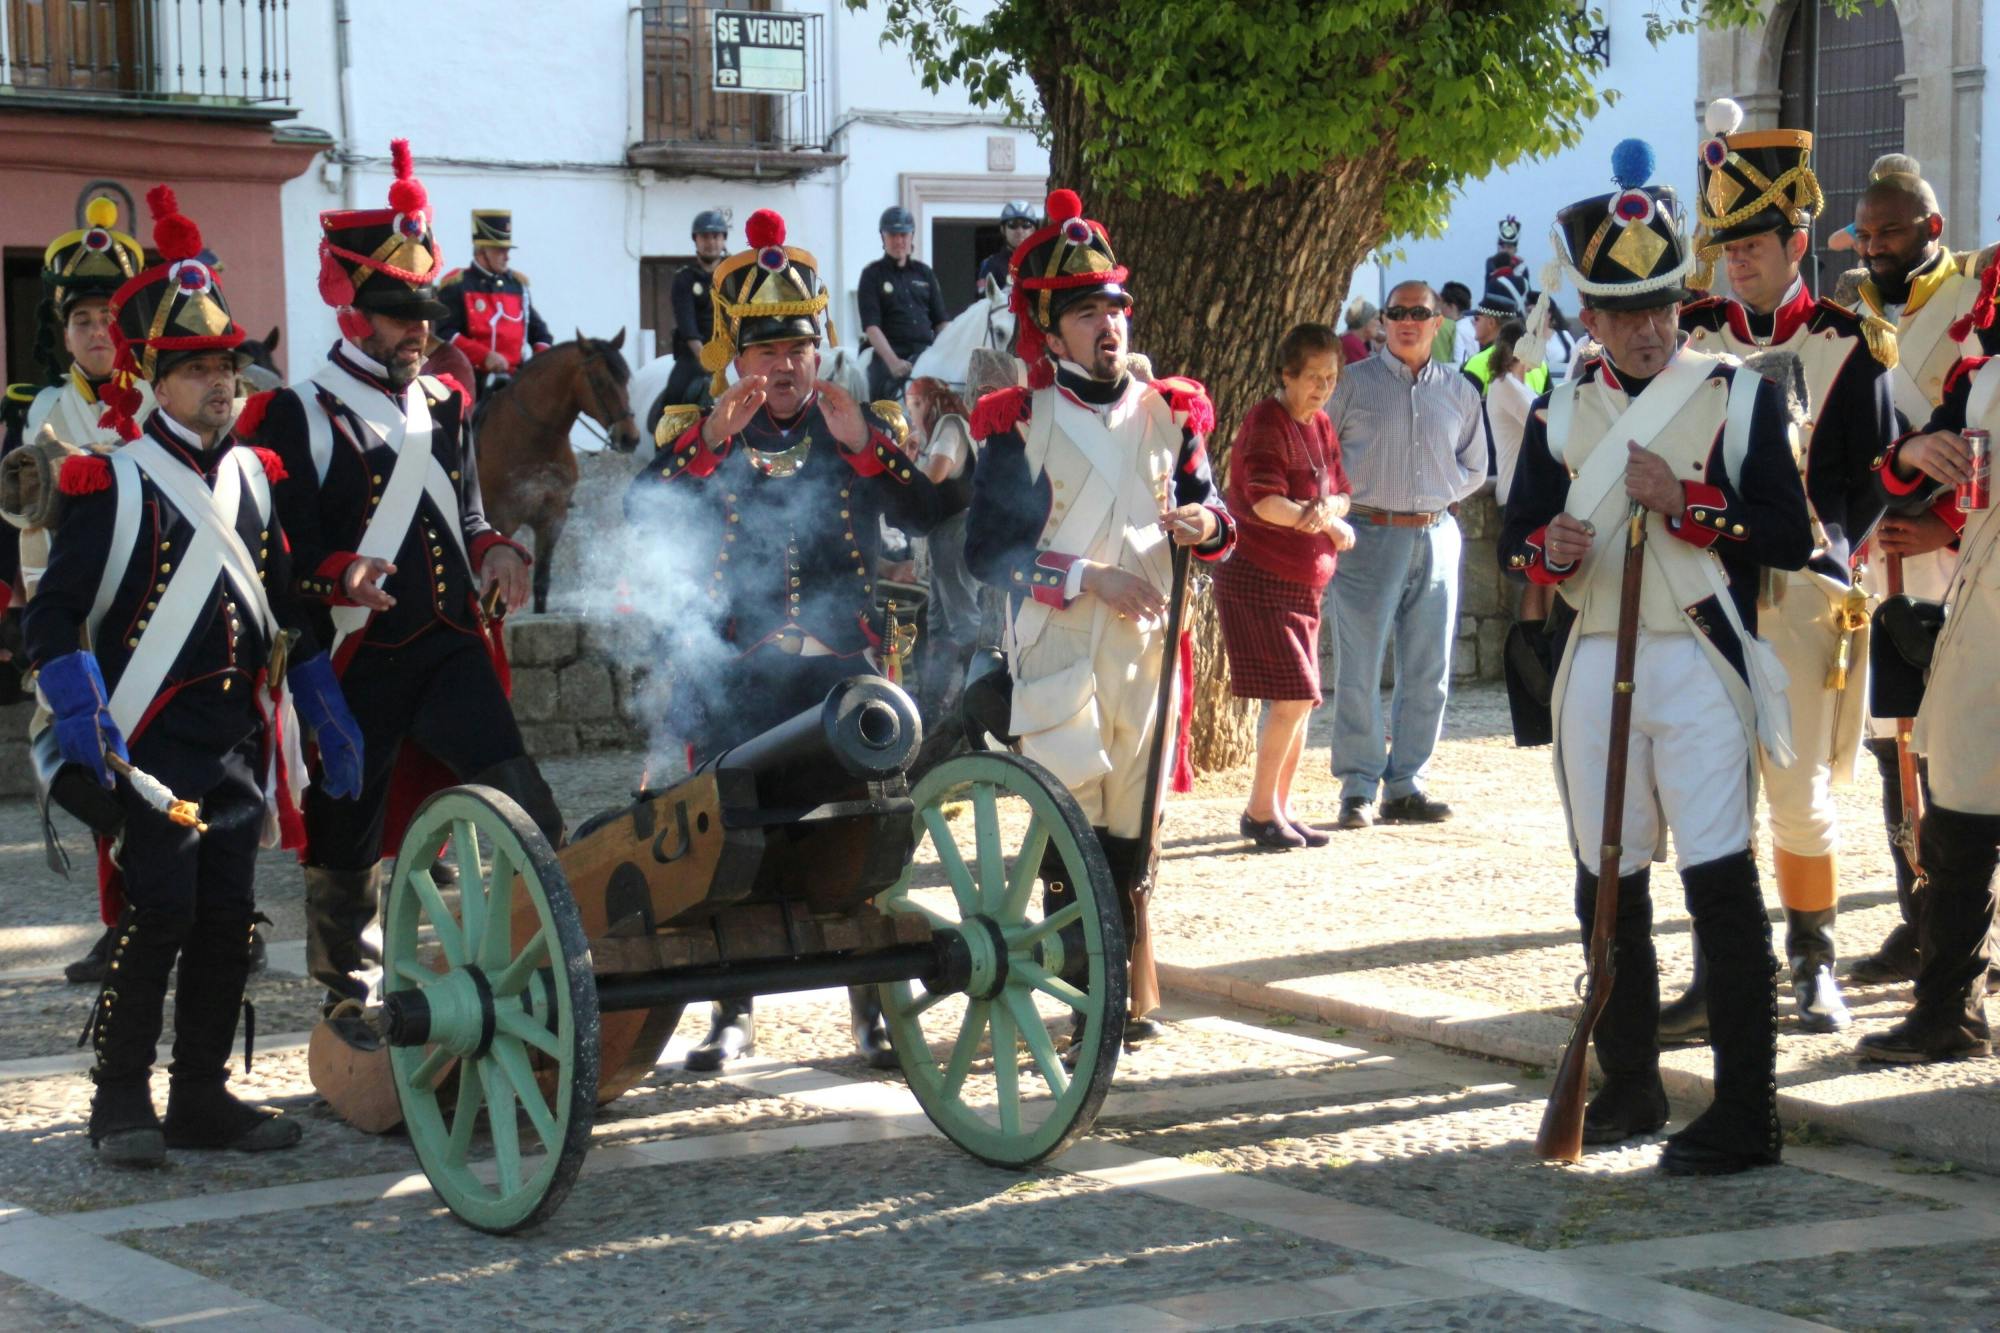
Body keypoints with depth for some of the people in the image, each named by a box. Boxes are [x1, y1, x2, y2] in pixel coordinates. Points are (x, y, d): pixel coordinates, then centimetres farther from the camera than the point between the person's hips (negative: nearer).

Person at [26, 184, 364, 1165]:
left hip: (238, 744, 6)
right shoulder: (111, 485, -4)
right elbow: (54, 620, -8)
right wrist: (84, 726, -20)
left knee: (227, 922, 5)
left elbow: (289, 610, 21)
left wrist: (328, 717, 17)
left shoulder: (252, 477, 14)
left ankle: (203, 1095, 15)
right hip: (148, 745, -6)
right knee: (159, 913, -11)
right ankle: (121, 1098, 0)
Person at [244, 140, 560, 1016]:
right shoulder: (299, 415, -4)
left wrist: (495, 555, 1)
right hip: (357, 659, -4)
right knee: (348, 841, 5)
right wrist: (339, 576, -29)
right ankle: (346, 994, 19)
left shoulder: (443, 407, 15)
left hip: (453, 649, 5)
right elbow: (282, 547, -9)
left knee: (529, 812, -10)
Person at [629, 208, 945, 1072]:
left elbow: (929, 516, -5)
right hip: (729, 674, 0)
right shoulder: (696, 433, 6)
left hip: (842, 672, 0)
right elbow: (642, 521, -11)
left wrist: (862, 445, -16)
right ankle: (732, 1016, 16)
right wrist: (711, 444, -20)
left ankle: (875, 1009, 9)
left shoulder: (861, 427, 8)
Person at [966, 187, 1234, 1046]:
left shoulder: (1167, 415, 10)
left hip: (1147, 650, 3)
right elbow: (986, 550, -6)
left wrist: (1207, 525, -9)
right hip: (1057, 655, -3)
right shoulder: (1018, 426, -2)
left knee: (1131, 828, 8)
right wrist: (1087, 577, -15)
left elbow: (1208, 509, 16)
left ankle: (1134, 990, 16)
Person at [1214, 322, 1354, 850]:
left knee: (1299, 700, 9)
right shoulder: (1266, 423, -13)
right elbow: (1266, 503, -23)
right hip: (1259, 582, -9)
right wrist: (1328, 524, -19)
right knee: (1292, 696, -12)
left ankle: (1279, 809, 18)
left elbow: (1340, 494, 12)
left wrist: (1327, 508, -10)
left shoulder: (1321, 427, 14)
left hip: (1304, 583, 9)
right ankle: (1261, 810, -2)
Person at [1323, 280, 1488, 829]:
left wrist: (1442, 494, 5)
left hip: (1436, 533, 3)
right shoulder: (1353, 383, 3)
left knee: (1428, 671, 4)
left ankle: (1405, 785, 12)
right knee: (1360, 670, -4)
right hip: (1371, 535, -3)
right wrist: (1352, 498, -5)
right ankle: (1359, 788, 2)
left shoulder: (1459, 391, 12)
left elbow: (1474, 467, 20)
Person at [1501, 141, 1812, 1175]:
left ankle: (1746, 1117, -7)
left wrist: (1683, 502, -16)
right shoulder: (1561, 414, 10)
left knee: (1720, 884, -9)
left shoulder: (1740, 399, 0)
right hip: (1595, 665, 4)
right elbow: (1517, 537, 11)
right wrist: (1551, 550, -12)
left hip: (1700, 664, -4)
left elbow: (1791, 540, -5)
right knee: (1608, 888, 11)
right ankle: (1630, 1088, 26)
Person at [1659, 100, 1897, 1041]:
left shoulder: (1849, 344, 2)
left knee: (1800, 797, 2)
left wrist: (1820, 541, -14)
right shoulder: (1688, 337, 10)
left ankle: (1813, 971, 16)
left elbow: (1873, 474, 0)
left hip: (1801, 598, -2)